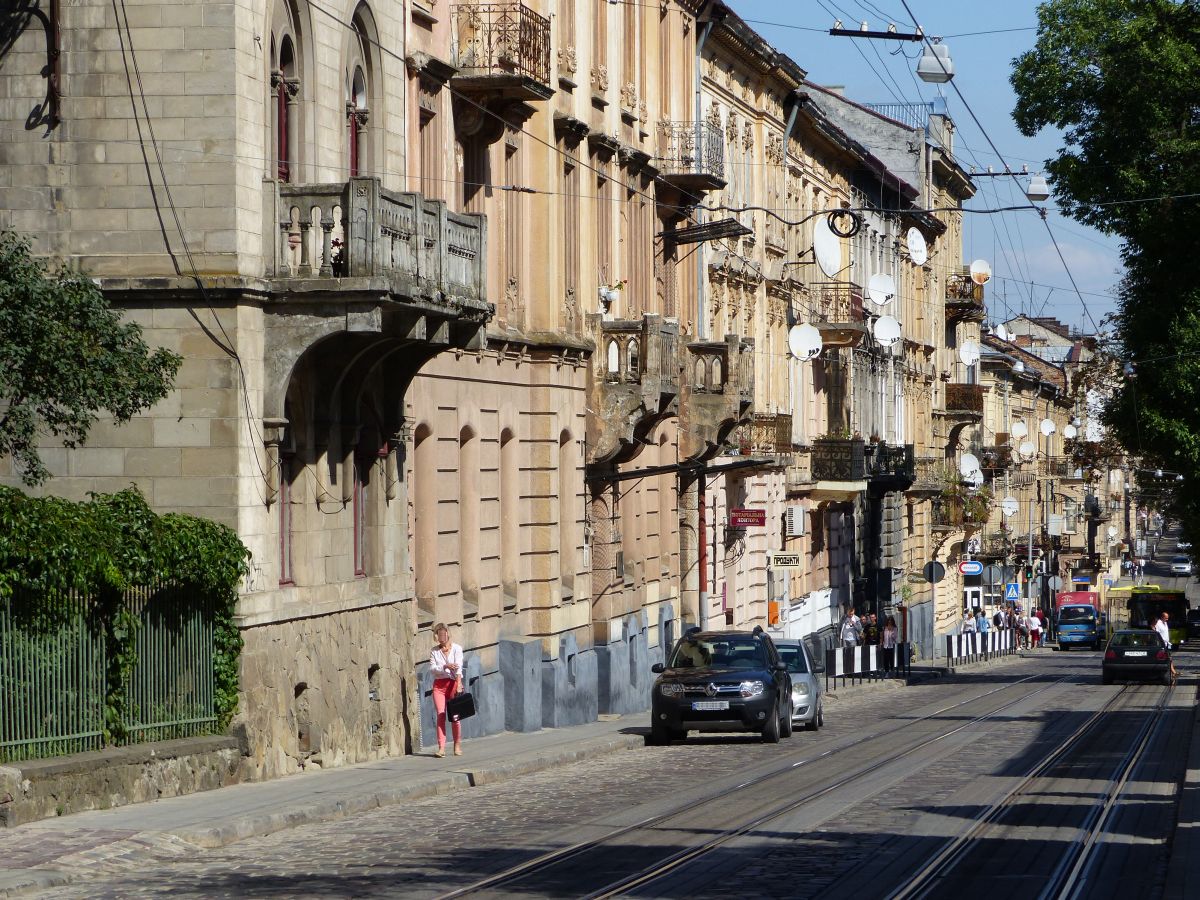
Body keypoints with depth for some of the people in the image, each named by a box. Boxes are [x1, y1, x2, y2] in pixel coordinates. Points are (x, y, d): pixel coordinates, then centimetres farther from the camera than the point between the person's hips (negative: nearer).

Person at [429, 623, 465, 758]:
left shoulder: (456, 648, 1)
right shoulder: (434, 650, 10)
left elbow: (458, 667, -10)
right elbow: (432, 668, -1)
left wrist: (459, 684, -22)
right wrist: (445, 667, -18)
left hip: (453, 682, -2)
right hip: (439, 684, 2)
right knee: (441, 715, -9)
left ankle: (457, 746, 13)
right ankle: (441, 748, -14)